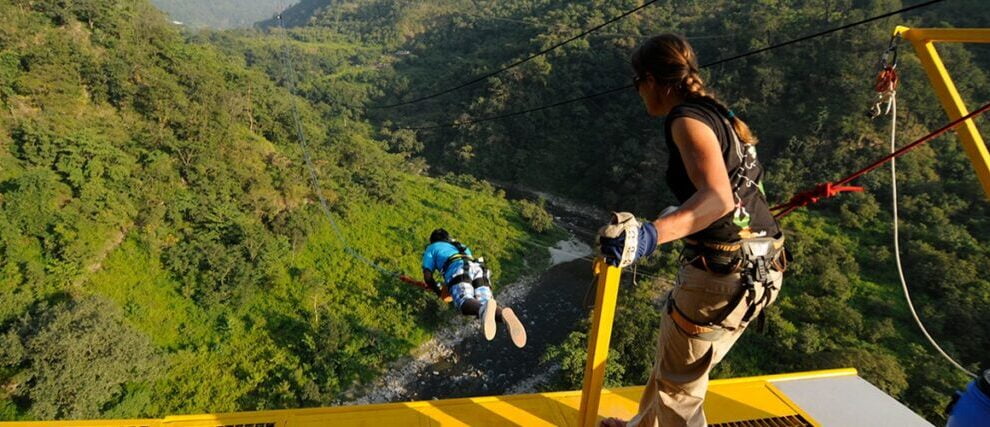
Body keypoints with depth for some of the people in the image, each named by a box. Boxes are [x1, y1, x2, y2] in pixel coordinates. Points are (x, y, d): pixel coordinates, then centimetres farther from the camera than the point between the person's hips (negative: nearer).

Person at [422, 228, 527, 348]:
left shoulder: (431, 249, 32)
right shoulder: (461, 246, 46)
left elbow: (427, 277, 19)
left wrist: (438, 290, 36)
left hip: (458, 270, -5)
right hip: (478, 269, 5)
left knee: (464, 303, -30)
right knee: (484, 304, -15)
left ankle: (484, 310, -68)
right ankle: (504, 315, -53)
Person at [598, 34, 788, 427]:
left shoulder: (687, 119, -15)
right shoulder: (717, 114, 13)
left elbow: (718, 198, -31)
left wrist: (651, 234, -45)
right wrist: (675, 219, 39)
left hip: (724, 272, -10)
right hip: (753, 265, 10)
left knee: (678, 386, 9)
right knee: (673, 361, 28)